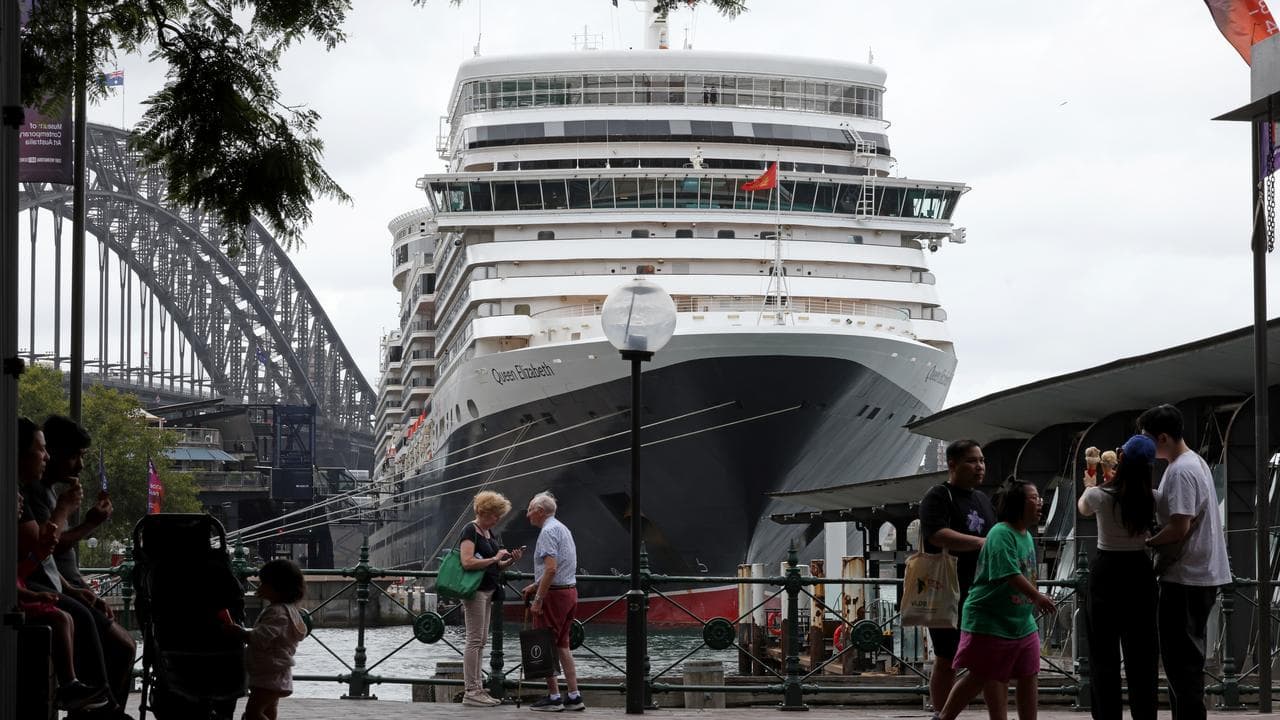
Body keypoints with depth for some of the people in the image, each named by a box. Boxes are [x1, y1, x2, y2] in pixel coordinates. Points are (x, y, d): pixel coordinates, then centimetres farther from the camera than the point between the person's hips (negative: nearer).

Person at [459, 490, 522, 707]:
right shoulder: (470, 531, -11)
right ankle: (470, 691, -7)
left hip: (488, 591, 9)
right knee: (474, 640, -8)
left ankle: (477, 688, 13)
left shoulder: (490, 533, 16)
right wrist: (495, 558, -17)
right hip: (475, 590, -9)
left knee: (480, 641, 10)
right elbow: (467, 562, -23)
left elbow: (496, 567, 20)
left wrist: (511, 560, 2)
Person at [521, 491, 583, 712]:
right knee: (562, 645, 13)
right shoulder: (562, 529, 16)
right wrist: (534, 586, 24)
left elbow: (551, 569, -24)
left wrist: (538, 598, -21)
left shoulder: (548, 532, -15)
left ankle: (553, 697, -2)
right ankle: (574, 696, 11)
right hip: (570, 591, 9)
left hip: (554, 594, -9)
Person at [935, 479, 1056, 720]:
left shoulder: (1026, 536, 11)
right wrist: (1037, 597, -33)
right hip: (990, 620, -8)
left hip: (1022, 621, 8)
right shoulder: (1001, 534, -18)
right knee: (979, 677, 1)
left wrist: (1033, 610, 22)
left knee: (1029, 677, 6)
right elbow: (1009, 573, -29)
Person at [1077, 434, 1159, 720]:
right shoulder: (1152, 500, -9)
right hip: (1140, 571, 2)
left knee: (1104, 654, 3)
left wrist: (1090, 485, 31)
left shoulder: (1098, 495, -13)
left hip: (1106, 572, -2)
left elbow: (1082, 509, 12)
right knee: (1141, 654, 8)